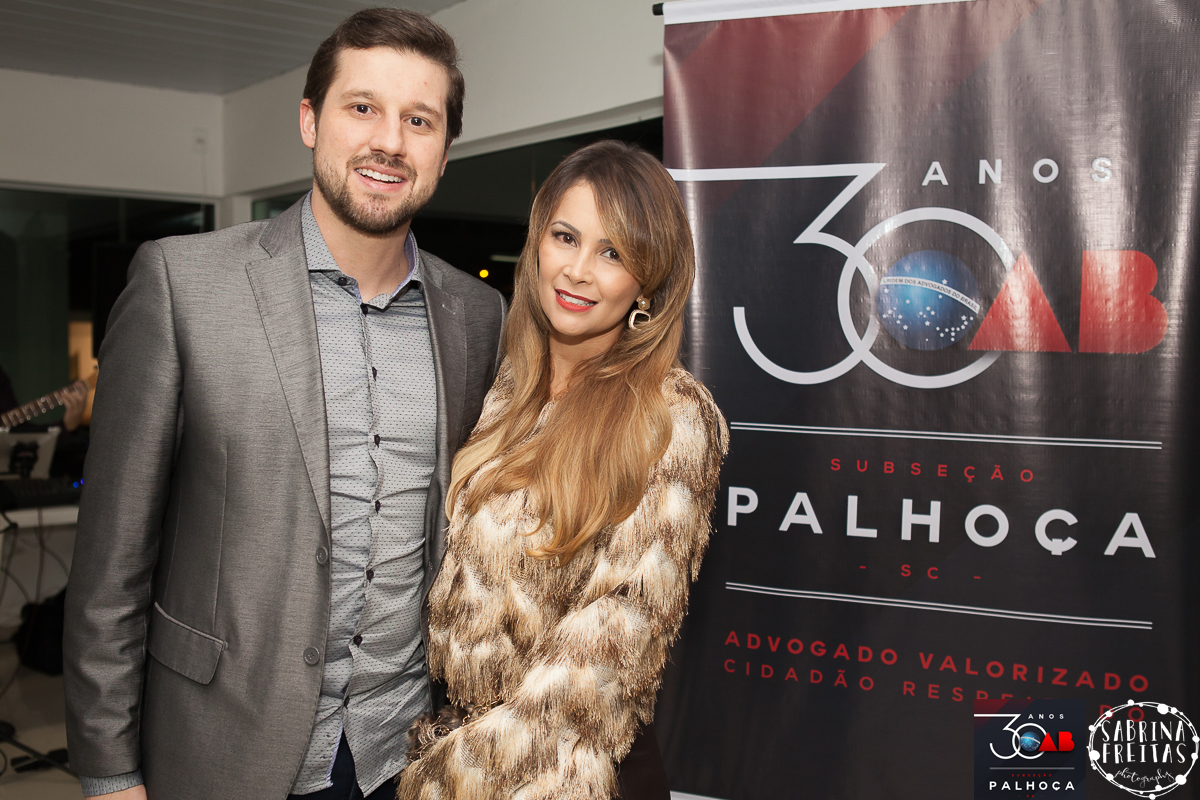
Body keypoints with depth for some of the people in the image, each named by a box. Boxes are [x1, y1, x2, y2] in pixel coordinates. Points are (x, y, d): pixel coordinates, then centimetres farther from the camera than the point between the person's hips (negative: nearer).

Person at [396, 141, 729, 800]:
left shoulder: (673, 420, -16)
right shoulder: (507, 391, 2)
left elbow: (620, 630, -18)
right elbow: (458, 582, 9)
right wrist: (429, 735, 2)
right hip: (447, 731, 5)